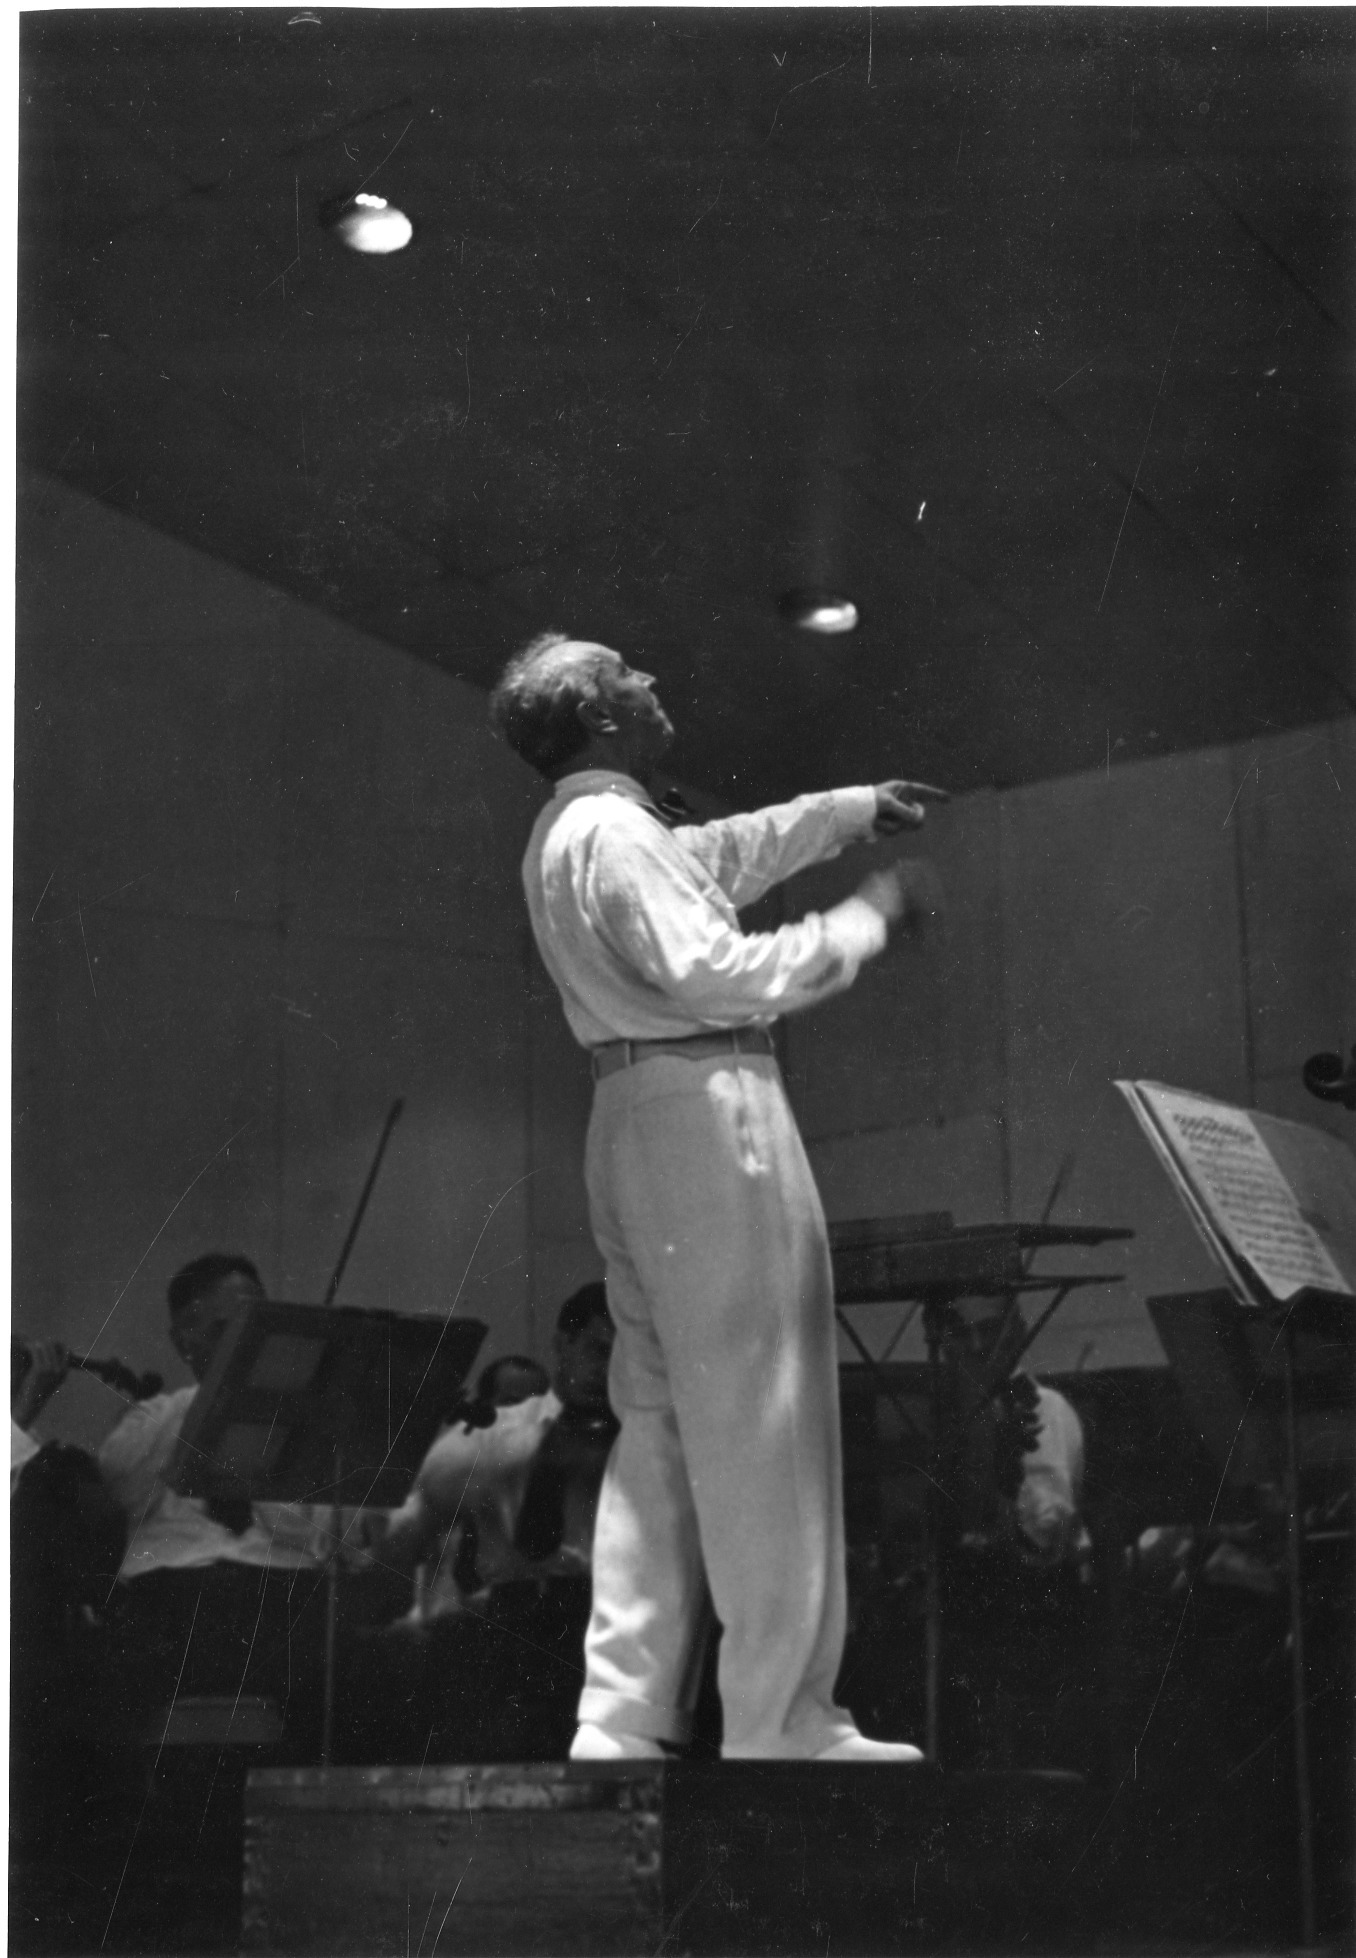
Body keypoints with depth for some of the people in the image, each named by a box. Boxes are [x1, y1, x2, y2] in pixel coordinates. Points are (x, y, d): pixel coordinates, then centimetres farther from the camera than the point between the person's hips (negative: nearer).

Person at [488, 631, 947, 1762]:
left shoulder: (569, 833, 19)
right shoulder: (614, 831, -13)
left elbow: (724, 853, 32)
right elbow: (711, 972, -20)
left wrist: (861, 808, 35)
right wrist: (868, 917, -11)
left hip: (633, 1119, 10)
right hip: (706, 1108, -10)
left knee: (660, 1424, 11)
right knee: (761, 1422, -7)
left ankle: (625, 1718, 11)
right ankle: (782, 1725, -5)